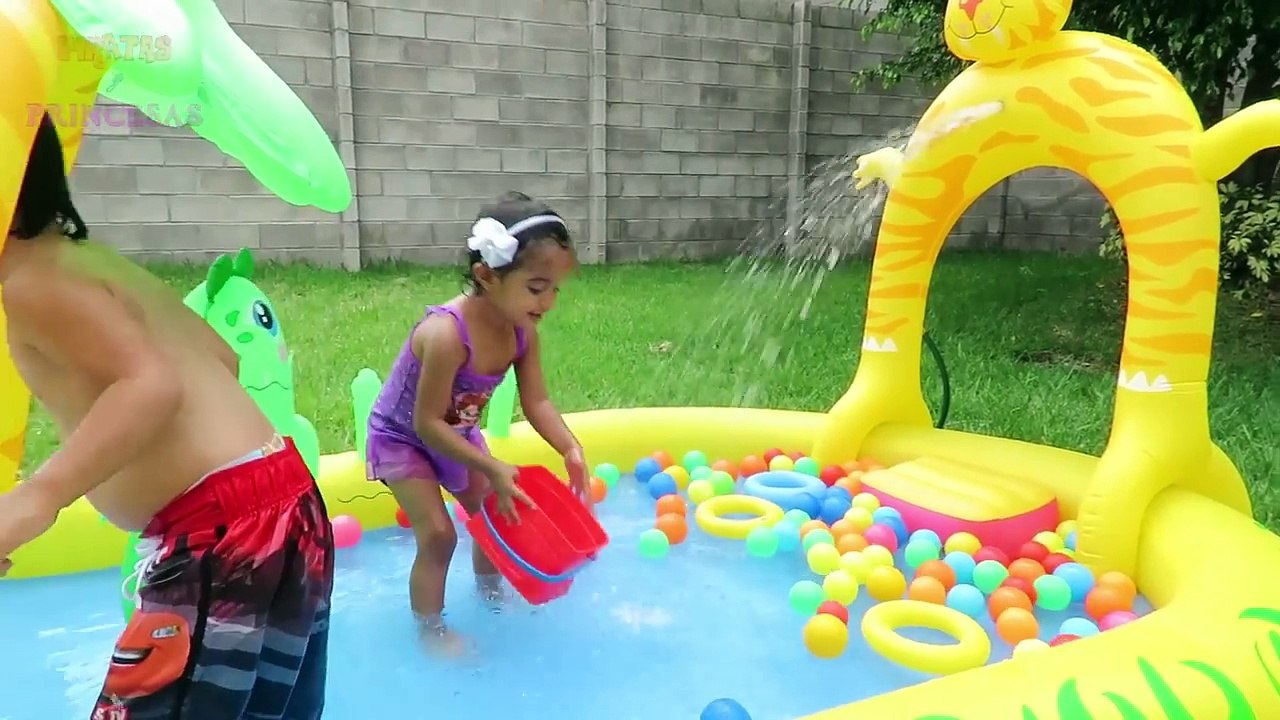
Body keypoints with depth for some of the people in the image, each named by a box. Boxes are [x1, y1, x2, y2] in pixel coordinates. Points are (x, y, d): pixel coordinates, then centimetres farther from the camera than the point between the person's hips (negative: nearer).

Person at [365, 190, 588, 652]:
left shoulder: (523, 332, -20)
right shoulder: (446, 334, -42)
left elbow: (536, 402, -13)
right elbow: (426, 423, -35)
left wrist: (570, 450, -28)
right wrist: (491, 468, -37)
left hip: (456, 434, 7)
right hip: (401, 438, -7)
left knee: (498, 514, 14)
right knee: (438, 534, -11)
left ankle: (490, 593, 40)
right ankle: (431, 631, 10)